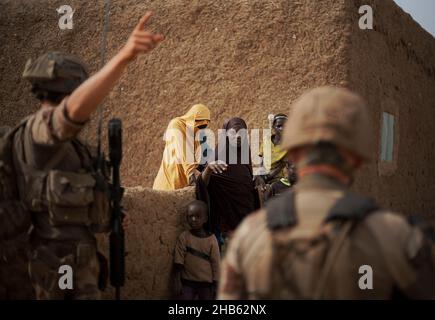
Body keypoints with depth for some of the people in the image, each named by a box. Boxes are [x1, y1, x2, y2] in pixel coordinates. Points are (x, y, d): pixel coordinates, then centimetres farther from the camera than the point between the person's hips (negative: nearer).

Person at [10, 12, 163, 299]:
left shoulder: (63, 142, 16)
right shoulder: (39, 129, -15)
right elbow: (77, 107, -38)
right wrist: (123, 57, -49)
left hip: (79, 257, 9)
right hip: (56, 264, -9)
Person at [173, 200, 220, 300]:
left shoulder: (211, 239, -3)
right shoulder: (184, 237, -4)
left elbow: (216, 262, 0)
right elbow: (178, 261, -4)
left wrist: (215, 285, -1)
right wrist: (177, 282, -8)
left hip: (206, 283, 0)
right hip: (187, 282, 0)